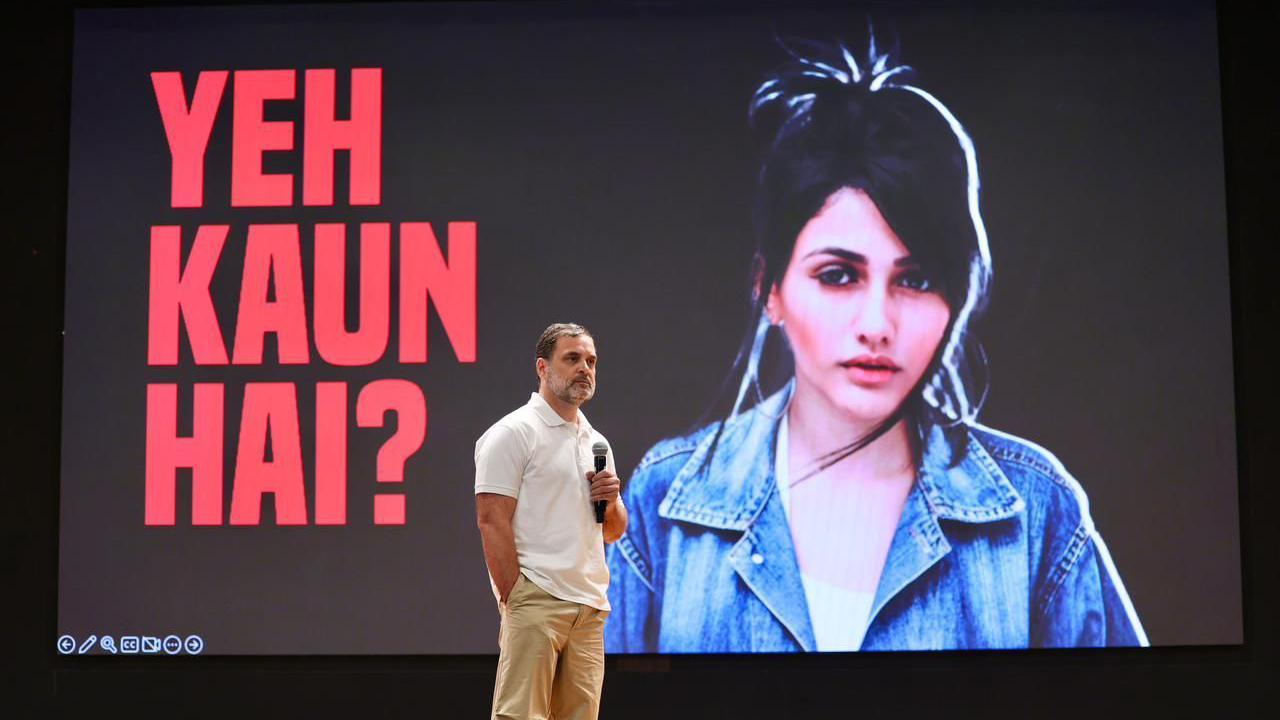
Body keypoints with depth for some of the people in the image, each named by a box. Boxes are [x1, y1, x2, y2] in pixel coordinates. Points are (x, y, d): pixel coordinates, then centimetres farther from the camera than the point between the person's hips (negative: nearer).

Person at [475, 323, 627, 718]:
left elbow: (614, 531, 26)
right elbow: (491, 520, -11)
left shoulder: (597, 442, 21)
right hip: (535, 599, -8)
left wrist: (611, 503, 3)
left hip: (589, 606, 8)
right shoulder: (513, 432, -4)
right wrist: (513, 598, -17)